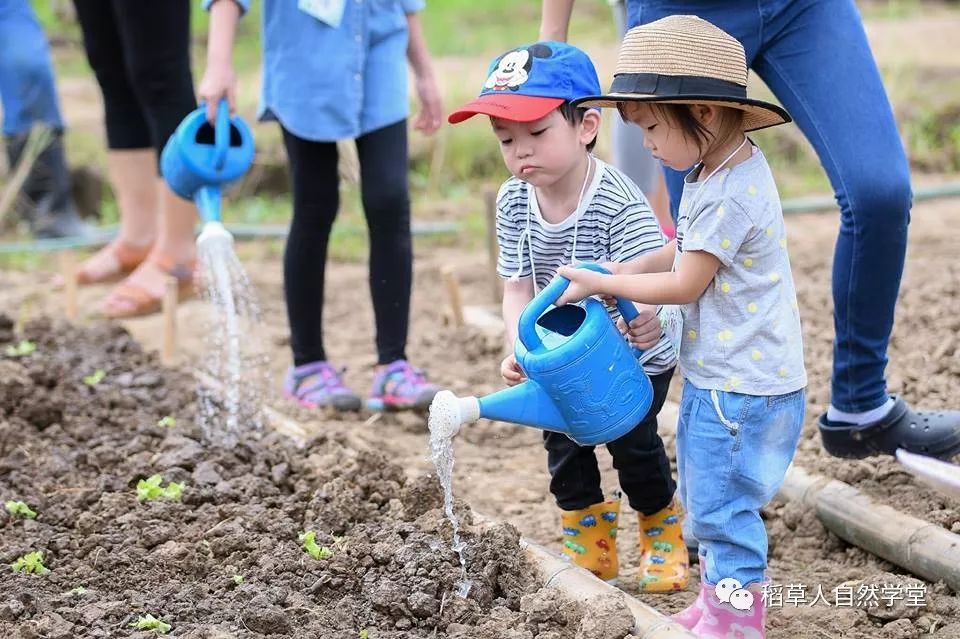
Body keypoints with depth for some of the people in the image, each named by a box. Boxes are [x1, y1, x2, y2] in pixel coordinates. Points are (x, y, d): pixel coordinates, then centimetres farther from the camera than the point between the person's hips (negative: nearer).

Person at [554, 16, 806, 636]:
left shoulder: (730, 195, -25)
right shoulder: (715, 173, 7)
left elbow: (683, 285, -18)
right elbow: (685, 252, 19)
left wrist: (600, 283, -8)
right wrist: (625, 270, 4)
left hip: (743, 386, -10)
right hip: (715, 376, 10)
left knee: (722, 504, -1)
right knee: (706, 497, 19)